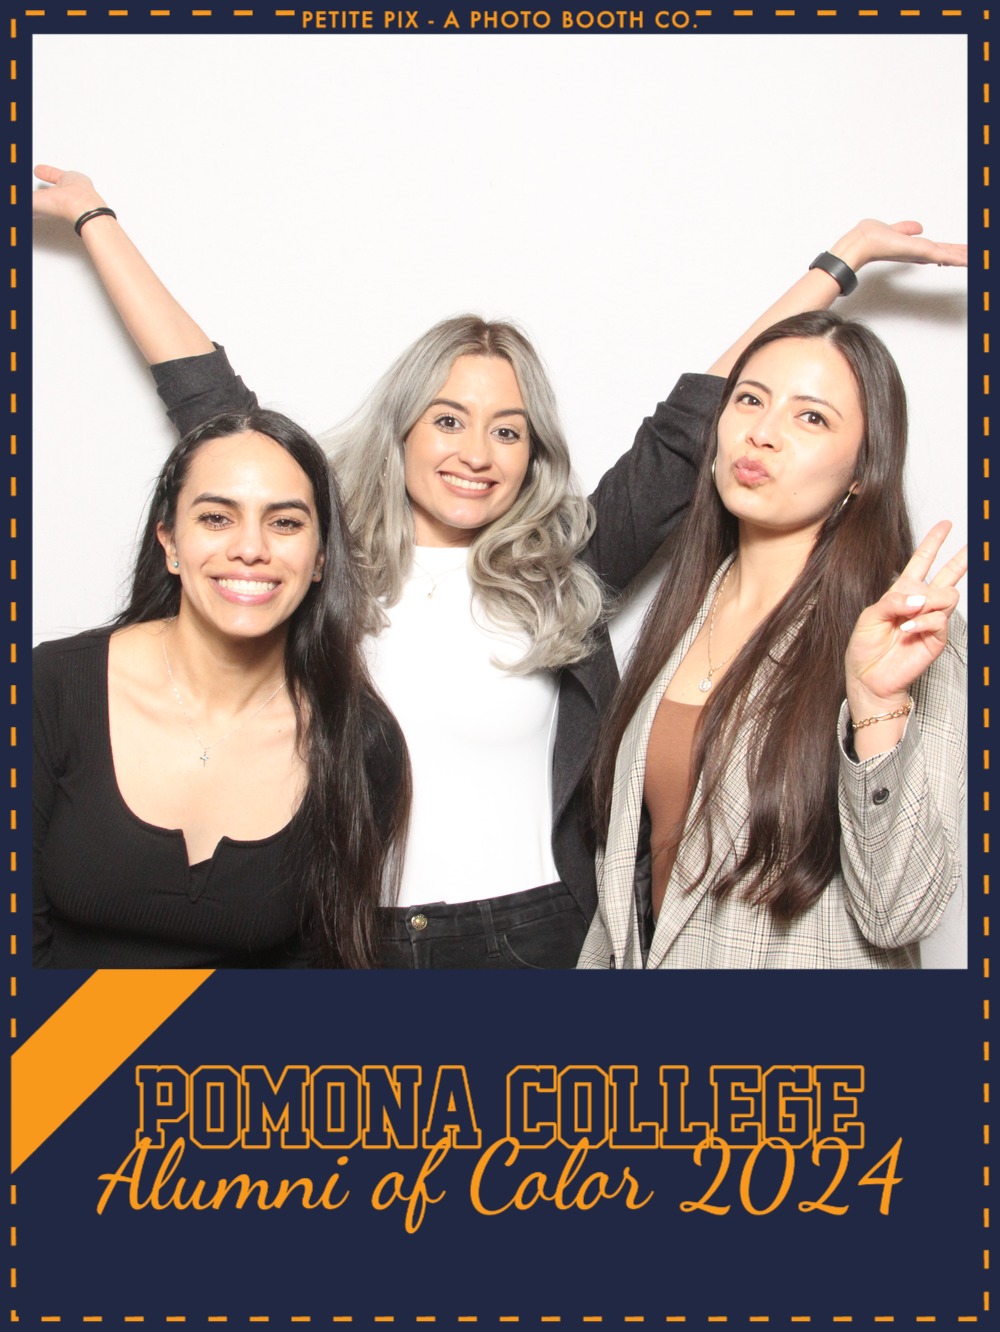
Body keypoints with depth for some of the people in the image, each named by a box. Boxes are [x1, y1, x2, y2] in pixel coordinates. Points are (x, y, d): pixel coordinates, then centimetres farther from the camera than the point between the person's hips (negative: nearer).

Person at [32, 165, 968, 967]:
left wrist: (843, 258, 13)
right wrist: (94, 218, 16)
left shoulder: (565, 571, 0)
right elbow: (205, 397, 7)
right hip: (349, 933, 0)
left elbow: (690, 428, 5)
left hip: (532, 933, 0)